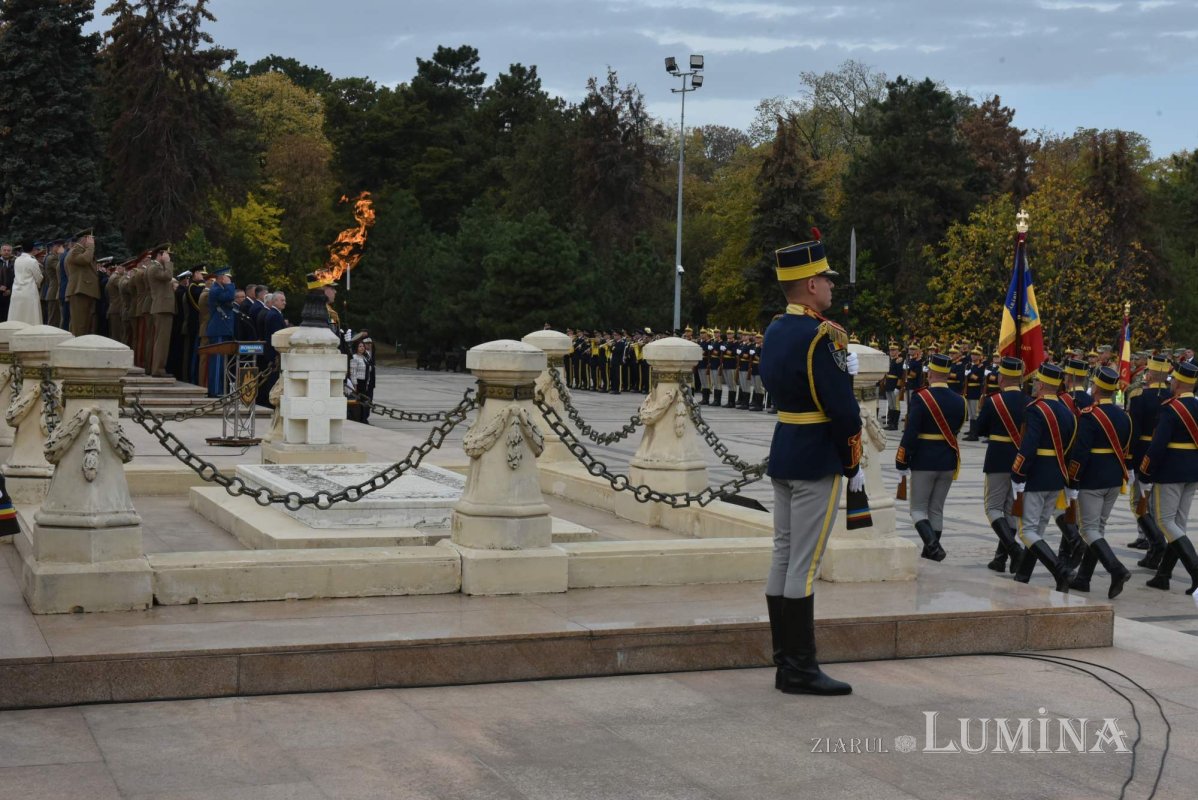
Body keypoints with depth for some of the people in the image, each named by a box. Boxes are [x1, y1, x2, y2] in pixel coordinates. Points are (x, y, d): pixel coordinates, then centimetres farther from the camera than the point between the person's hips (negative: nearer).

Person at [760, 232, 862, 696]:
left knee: (783, 556, 10)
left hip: (783, 455, 9)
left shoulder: (775, 331, 10)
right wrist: (853, 466, -7)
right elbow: (843, 408, -18)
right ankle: (801, 671, -1)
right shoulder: (823, 336, -17)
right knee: (805, 564, -6)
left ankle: (785, 664, 16)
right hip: (817, 462, -9)